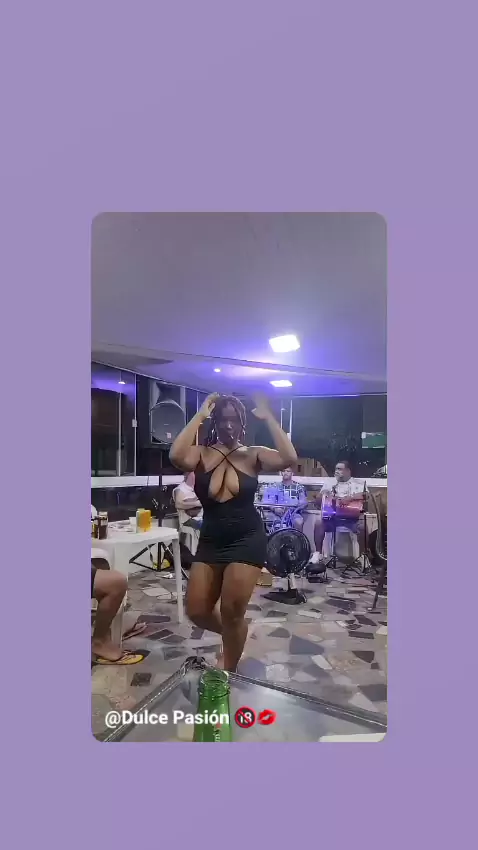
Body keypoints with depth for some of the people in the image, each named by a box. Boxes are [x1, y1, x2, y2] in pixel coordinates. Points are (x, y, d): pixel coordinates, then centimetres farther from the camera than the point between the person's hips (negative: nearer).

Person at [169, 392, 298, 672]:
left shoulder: (253, 455, -5)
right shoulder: (201, 455, -4)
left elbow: (289, 458, -23)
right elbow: (176, 456, -28)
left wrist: (268, 417, -19)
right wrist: (200, 416, -20)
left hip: (247, 539, -2)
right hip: (210, 541, 3)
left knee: (231, 613, 3)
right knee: (196, 611, 8)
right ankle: (233, 634, 42)